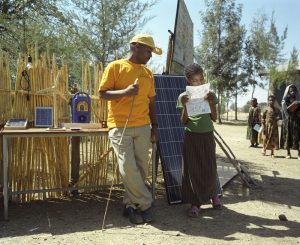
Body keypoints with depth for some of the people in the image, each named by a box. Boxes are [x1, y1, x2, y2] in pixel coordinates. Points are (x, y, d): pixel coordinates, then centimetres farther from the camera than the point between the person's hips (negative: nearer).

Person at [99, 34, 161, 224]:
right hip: (120, 126, -5)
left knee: (141, 168, 3)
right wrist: (125, 92, -19)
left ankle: (131, 204, 18)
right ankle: (145, 204, 8)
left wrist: (155, 126, 12)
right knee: (128, 168, -9)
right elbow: (103, 93, -3)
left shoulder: (148, 73, 16)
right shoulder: (115, 67, 1)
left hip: (143, 127, 5)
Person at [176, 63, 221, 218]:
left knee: (210, 168, 5)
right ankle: (195, 202, 11)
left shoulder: (210, 95, 3)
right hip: (191, 136, -1)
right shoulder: (183, 97, -1)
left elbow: (214, 118, 0)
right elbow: (184, 121, -3)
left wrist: (211, 103, -15)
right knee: (192, 169, 1)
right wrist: (185, 106, -19)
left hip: (207, 135, 1)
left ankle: (213, 194, 32)